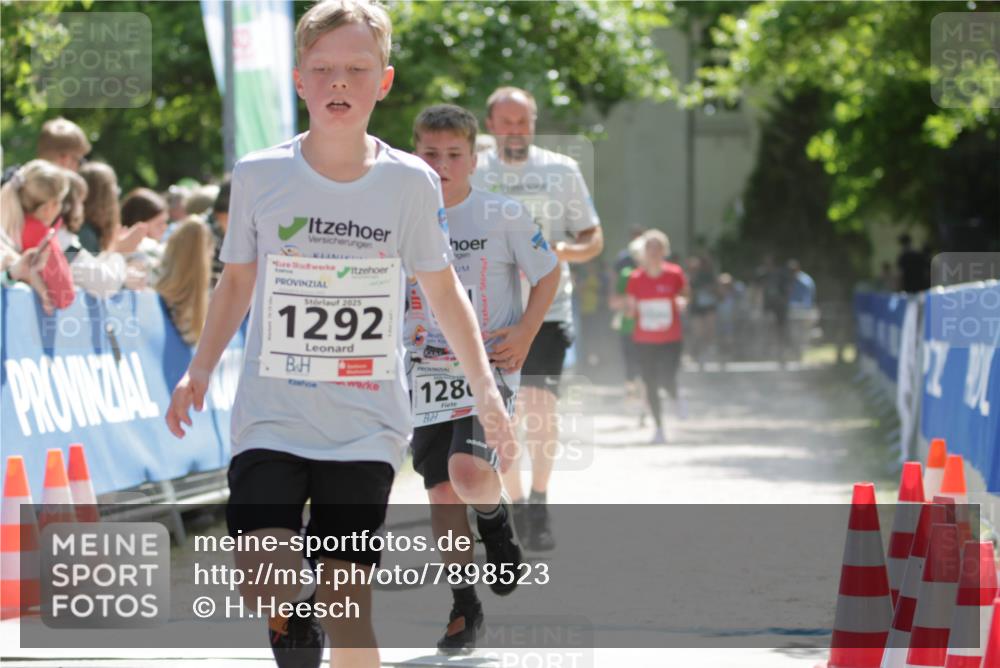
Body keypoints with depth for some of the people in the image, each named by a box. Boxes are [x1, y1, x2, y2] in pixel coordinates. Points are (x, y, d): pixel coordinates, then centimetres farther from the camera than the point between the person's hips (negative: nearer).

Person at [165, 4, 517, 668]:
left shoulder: (411, 183, -2)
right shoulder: (259, 175, -2)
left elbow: (442, 290, 10)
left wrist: (485, 387, 3)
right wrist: (199, 371, 3)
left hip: (366, 429, 0)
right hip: (271, 419, 0)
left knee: (347, 604, -3)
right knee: (263, 587, -19)